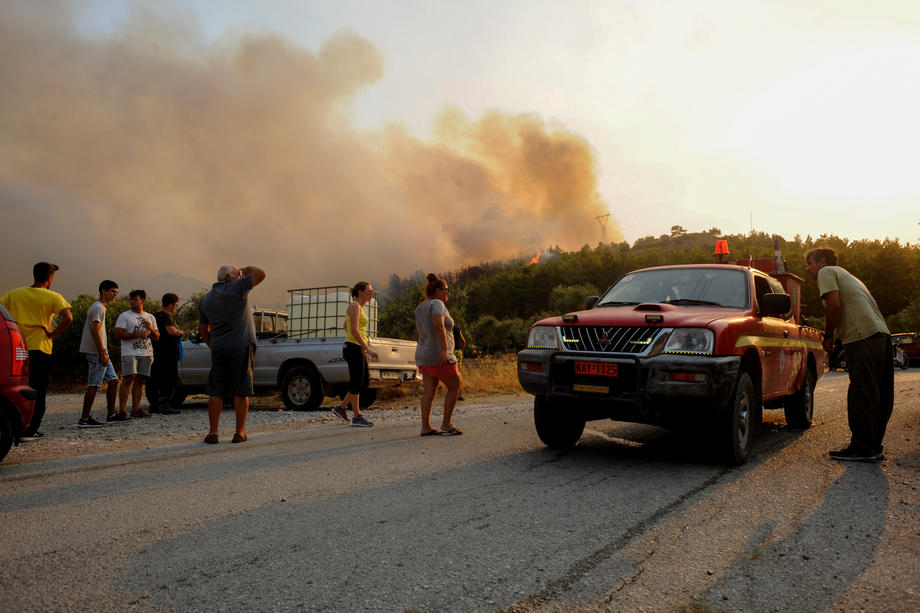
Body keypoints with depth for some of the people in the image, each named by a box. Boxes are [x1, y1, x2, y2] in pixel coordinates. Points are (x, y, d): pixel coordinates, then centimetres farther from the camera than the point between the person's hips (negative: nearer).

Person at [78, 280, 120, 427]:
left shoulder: (100, 307, 19)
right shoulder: (98, 308, -12)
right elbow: (95, 332, -20)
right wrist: (103, 353, -20)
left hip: (100, 352, 10)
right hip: (97, 352, -10)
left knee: (113, 380, 12)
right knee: (93, 385, -7)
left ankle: (111, 414, 17)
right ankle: (84, 419, -4)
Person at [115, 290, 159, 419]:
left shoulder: (150, 317, 18)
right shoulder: (124, 316, 3)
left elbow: (157, 337, 17)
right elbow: (118, 334, -8)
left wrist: (151, 328, -4)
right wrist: (138, 335, -14)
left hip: (146, 354, 5)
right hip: (130, 353, -5)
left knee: (139, 381, 5)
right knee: (128, 380, -13)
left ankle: (135, 409, 9)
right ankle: (122, 410, -13)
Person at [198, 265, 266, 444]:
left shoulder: (206, 299, 16)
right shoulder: (236, 288, -4)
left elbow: (202, 329, 19)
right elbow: (261, 274, -8)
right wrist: (247, 269, 11)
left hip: (218, 349, 5)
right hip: (241, 347, -5)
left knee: (216, 392, 7)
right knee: (241, 392, 2)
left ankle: (213, 432, 6)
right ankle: (240, 432, 5)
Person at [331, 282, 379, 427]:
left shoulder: (360, 307, 16)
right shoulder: (354, 306, -12)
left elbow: (346, 326, 28)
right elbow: (354, 330, -21)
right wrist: (368, 349, -25)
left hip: (359, 349, 10)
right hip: (353, 348, -10)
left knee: (363, 382, 13)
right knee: (356, 383, -2)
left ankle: (341, 407, 21)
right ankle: (357, 417, 7)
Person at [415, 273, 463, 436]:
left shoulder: (420, 308, 14)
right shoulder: (437, 304, -13)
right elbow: (438, 325, -29)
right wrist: (445, 348, -34)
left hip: (423, 356, 8)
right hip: (439, 356, -8)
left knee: (429, 392, 6)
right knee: (455, 387, 5)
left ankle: (425, 427, 3)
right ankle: (446, 424, 6)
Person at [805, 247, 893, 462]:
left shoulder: (826, 272, 5)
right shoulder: (845, 275, 31)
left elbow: (834, 304, -9)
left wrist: (828, 335, 0)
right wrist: (834, 335, 18)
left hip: (864, 336, -9)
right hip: (882, 334, 9)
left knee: (861, 394, -6)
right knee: (878, 395, 10)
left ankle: (862, 447, -3)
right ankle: (874, 446, 18)